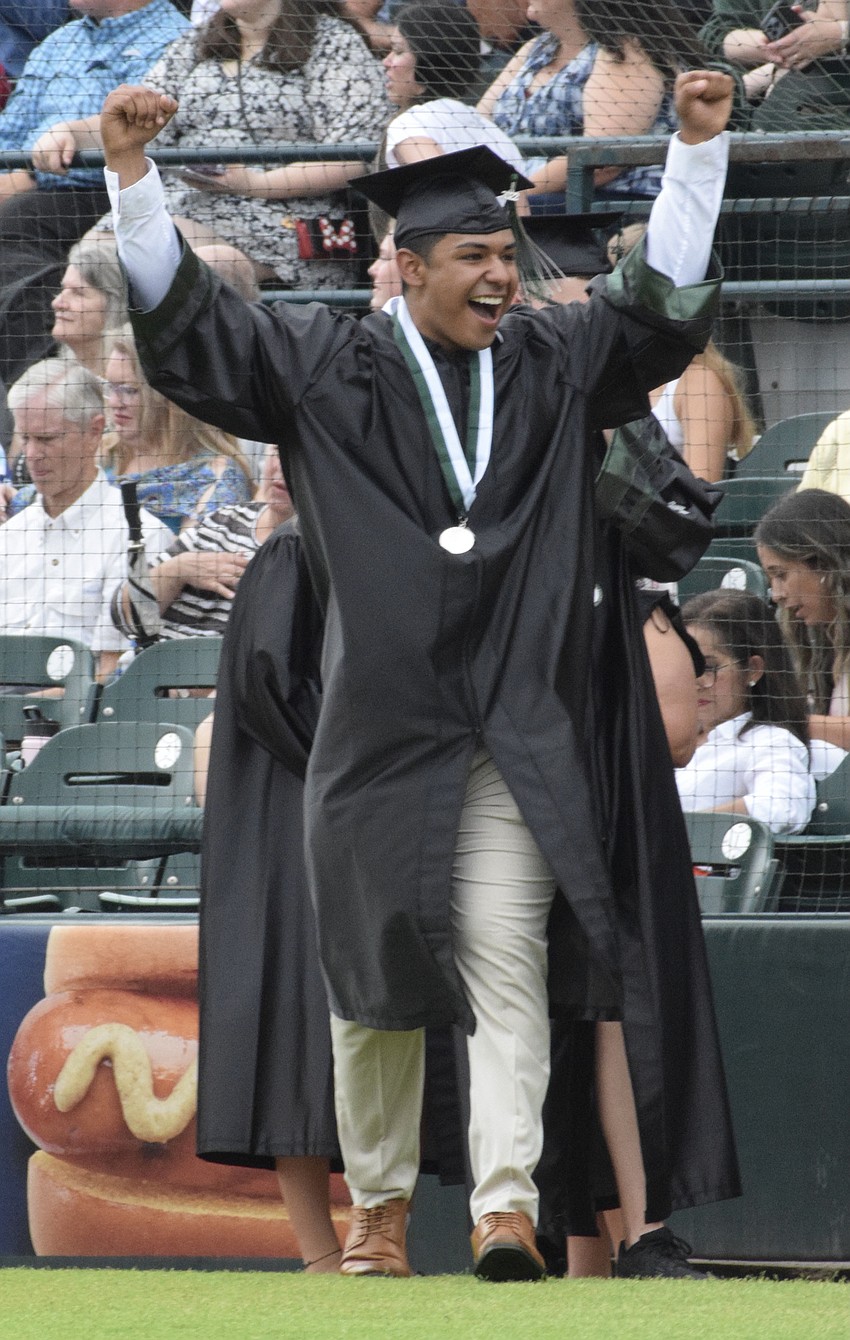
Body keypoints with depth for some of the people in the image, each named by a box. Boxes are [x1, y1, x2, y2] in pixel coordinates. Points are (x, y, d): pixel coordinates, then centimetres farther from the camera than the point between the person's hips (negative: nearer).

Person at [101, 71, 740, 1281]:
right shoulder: (328, 366, 4)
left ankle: (507, 1203, -17)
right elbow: (186, 325, 0)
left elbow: (660, 307, 12)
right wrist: (132, 175, -10)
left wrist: (698, 151, 3)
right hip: (383, 724, 0)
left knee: (506, 955, -10)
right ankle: (377, 1202, 19)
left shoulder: (550, 363, 11)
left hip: (518, 732, 1)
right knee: (379, 970, 6)